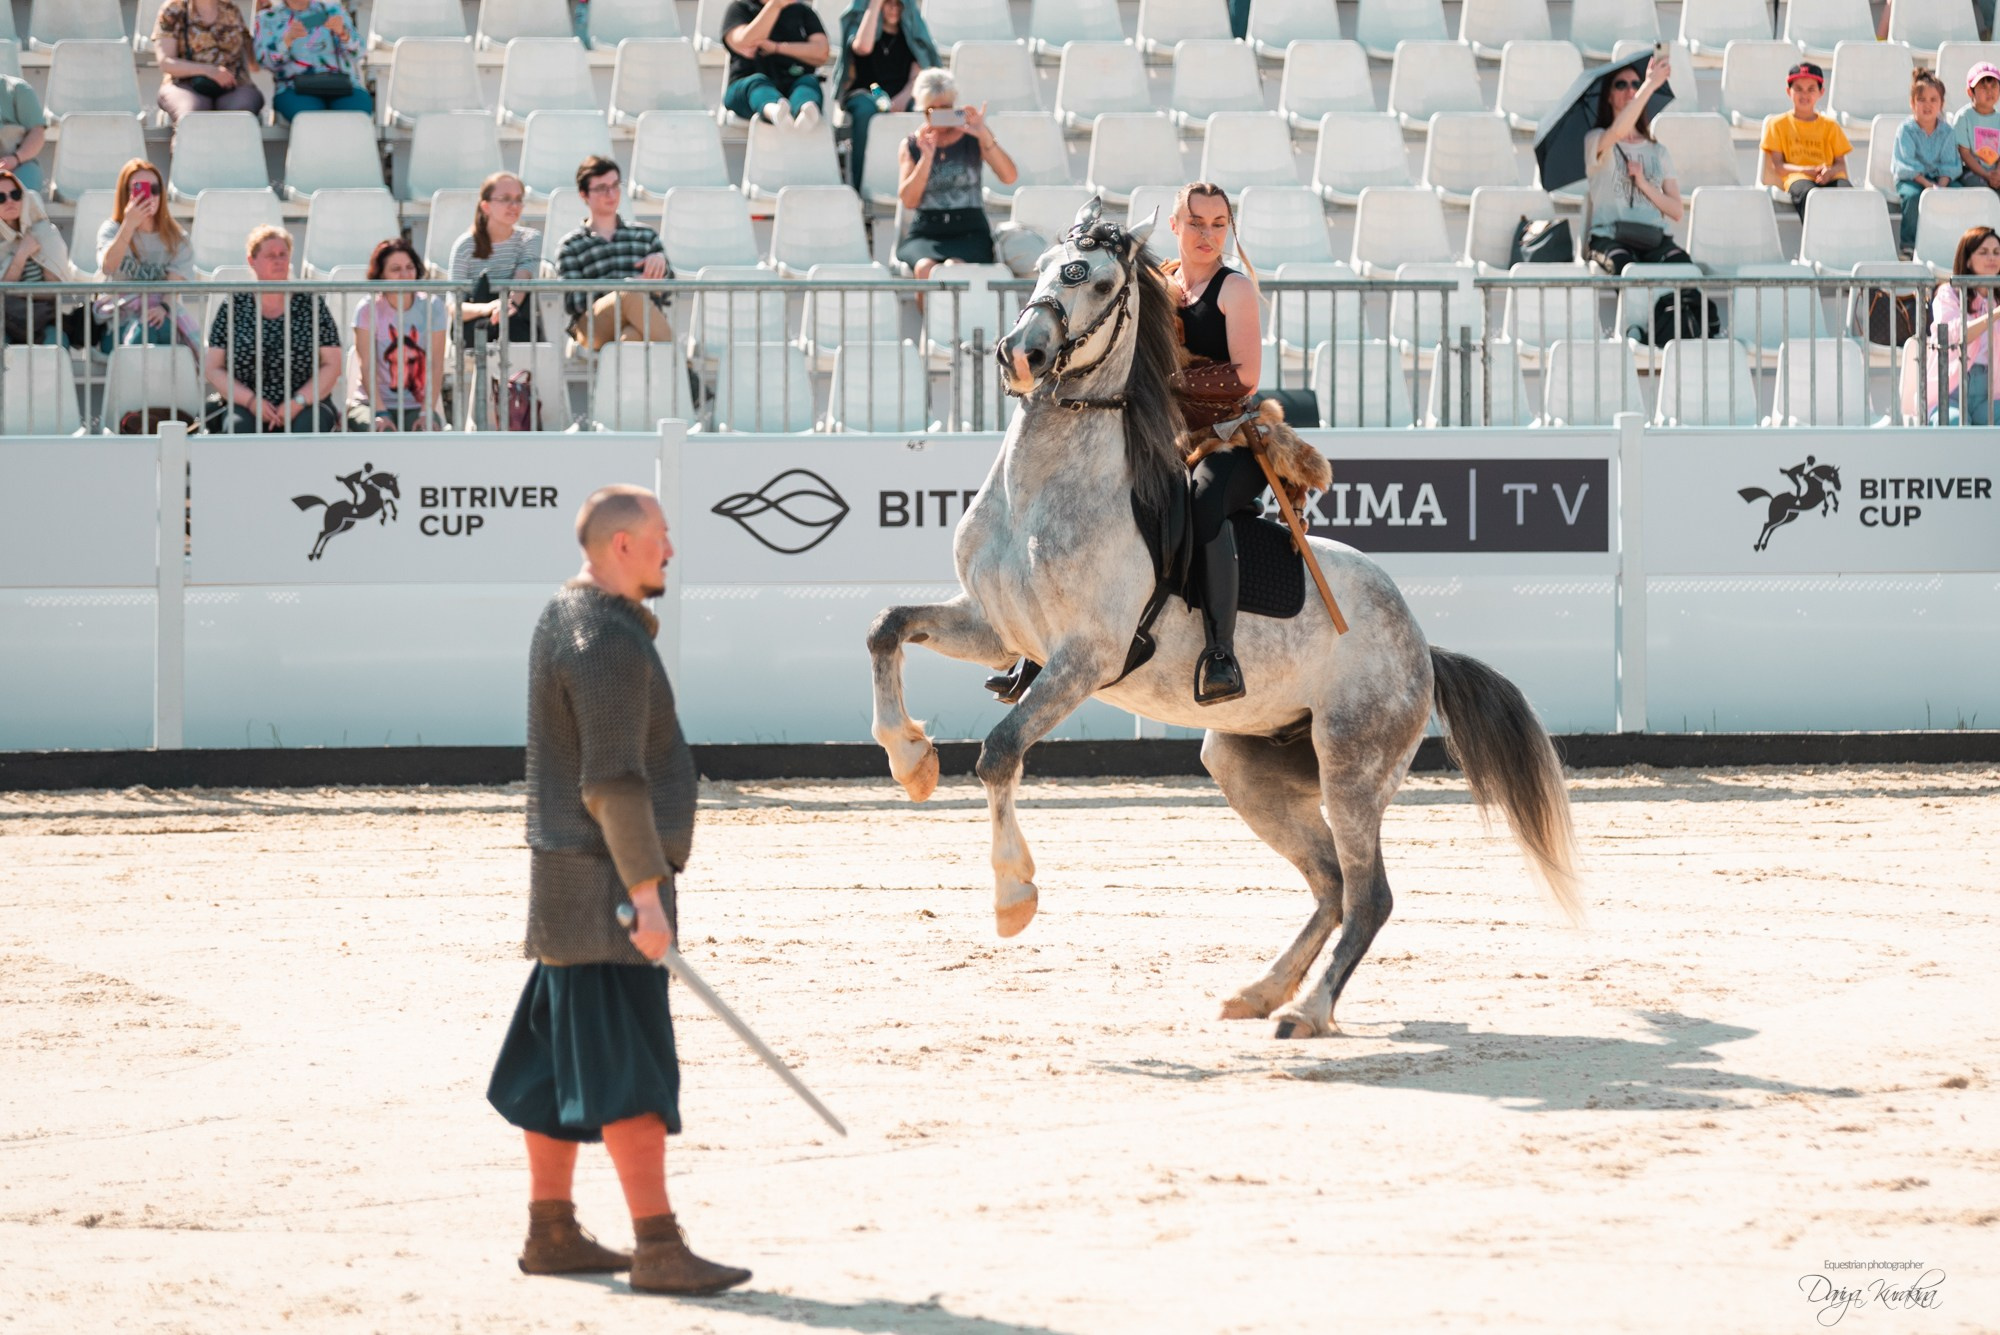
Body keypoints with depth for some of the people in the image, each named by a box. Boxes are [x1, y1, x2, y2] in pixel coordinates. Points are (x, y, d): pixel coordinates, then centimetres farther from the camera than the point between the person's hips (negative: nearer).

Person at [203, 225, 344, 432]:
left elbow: (332, 365, 4)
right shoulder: (233, 308, 8)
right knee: (238, 426, -33)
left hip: (304, 408, 0)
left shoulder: (311, 305, 8)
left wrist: (298, 402, -11)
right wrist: (251, 401, -10)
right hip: (246, 408, 0)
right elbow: (214, 368, 6)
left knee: (310, 424, -33)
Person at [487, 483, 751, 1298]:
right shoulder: (609, 645, -19)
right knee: (629, 1067, -12)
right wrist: (646, 891, -24)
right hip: (602, 881, -11)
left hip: (570, 874, 11)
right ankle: (659, 1250, -14)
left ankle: (550, 1232, 17)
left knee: (562, 1062, 12)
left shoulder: (564, 615, 12)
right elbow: (614, 783, -24)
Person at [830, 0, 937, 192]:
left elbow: (918, 74, 3)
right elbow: (863, 47, -17)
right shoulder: (856, 23, 8)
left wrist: (903, 97, -18)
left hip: (901, 97, 2)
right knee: (865, 110, -39)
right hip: (864, 94, -2)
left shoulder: (911, 29, 14)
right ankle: (857, 187, -40)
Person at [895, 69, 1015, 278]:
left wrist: (985, 136, -17)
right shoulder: (912, 145, 11)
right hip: (924, 233, 1)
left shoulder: (972, 138, 8)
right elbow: (908, 200, -1)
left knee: (953, 267, -36)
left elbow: (1009, 177, -6)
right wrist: (927, 157, -11)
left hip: (970, 232, -1)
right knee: (926, 267, -35)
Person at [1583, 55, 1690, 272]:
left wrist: (1644, 185, -2)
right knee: (1626, 265, -39)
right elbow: (1618, 132, -17)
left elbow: (1677, 212, 14)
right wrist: (1650, 85, -19)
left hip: (1654, 238, 3)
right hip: (1609, 238, -3)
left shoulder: (1659, 152, 23)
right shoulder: (1596, 142, 11)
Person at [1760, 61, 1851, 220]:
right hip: (1797, 178, -2)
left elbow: (1841, 164, 15)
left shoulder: (1829, 125, 24)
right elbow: (1777, 166, 7)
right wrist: (1807, 170, -11)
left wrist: (1830, 171, -11)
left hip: (1830, 177, 2)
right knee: (1810, 194, -40)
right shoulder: (1778, 124, 17)